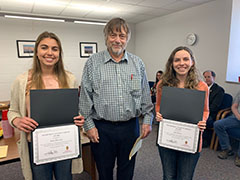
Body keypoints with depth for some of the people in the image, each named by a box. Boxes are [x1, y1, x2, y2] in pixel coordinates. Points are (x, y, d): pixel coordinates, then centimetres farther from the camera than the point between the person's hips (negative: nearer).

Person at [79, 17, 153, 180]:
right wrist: (88, 124, -4)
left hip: (130, 126, 2)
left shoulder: (138, 63, 5)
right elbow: (85, 98, -2)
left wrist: (147, 120, 3)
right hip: (102, 128, -1)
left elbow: (146, 96, 8)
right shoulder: (93, 63, -2)